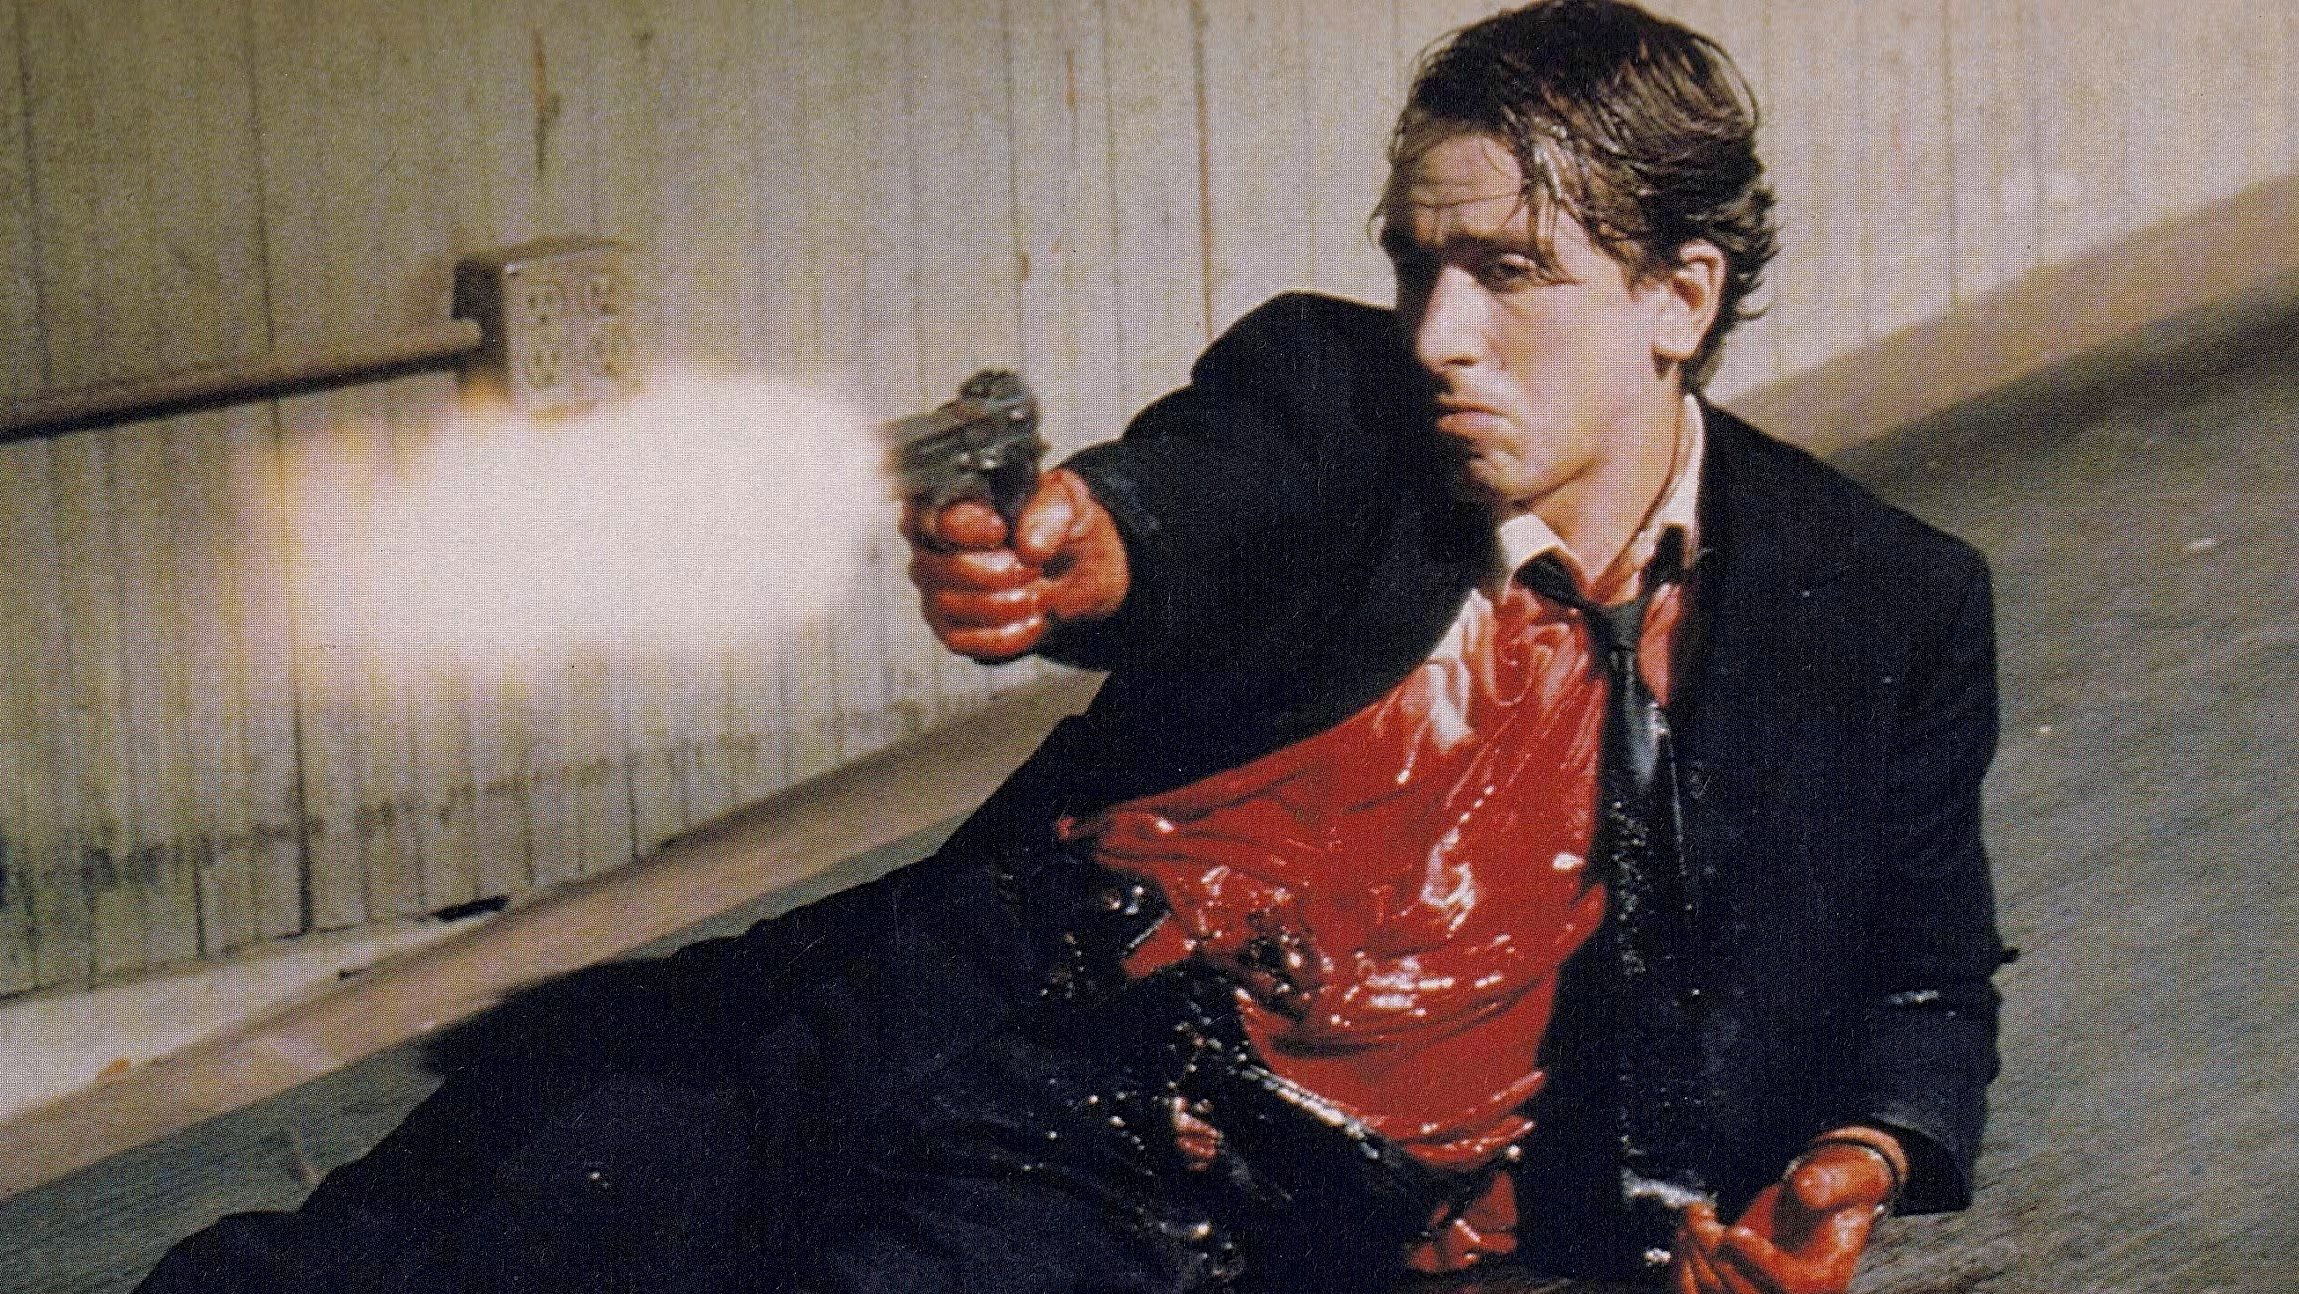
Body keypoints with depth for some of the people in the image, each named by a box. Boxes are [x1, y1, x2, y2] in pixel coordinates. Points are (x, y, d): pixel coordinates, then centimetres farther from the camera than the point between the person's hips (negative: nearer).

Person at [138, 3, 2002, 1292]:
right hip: (954, 1013, 3)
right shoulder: (1331, 393, 10)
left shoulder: (1883, 615, 7)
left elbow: (1927, 984, 17)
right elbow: (1198, 503, -13)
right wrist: (1070, 553, -39)